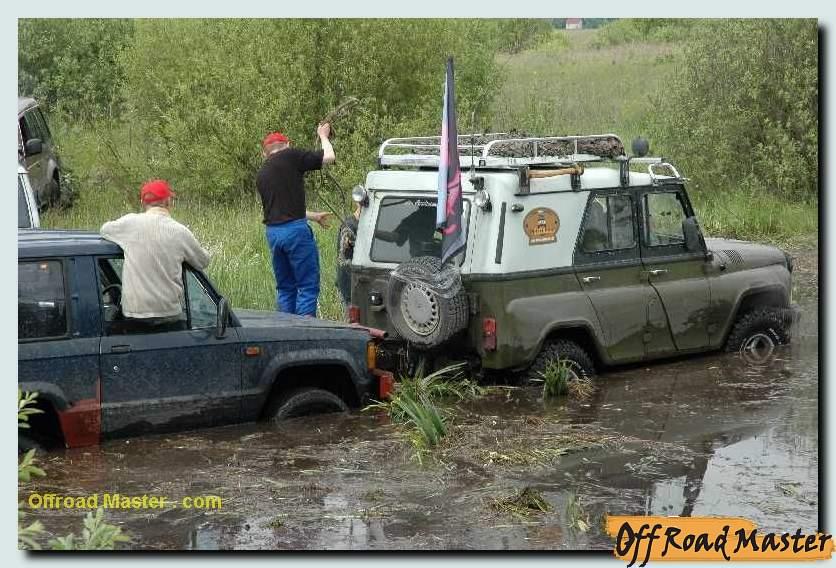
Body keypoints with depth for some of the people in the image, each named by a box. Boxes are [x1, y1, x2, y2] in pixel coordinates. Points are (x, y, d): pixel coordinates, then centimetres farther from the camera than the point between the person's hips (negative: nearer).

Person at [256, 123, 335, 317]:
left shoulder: (261, 175, 19)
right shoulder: (291, 156, -2)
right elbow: (329, 157, -3)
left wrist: (315, 216, 38)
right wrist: (323, 136, 16)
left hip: (272, 232, 7)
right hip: (295, 230, -7)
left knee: (285, 288, 15)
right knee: (308, 286, -2)